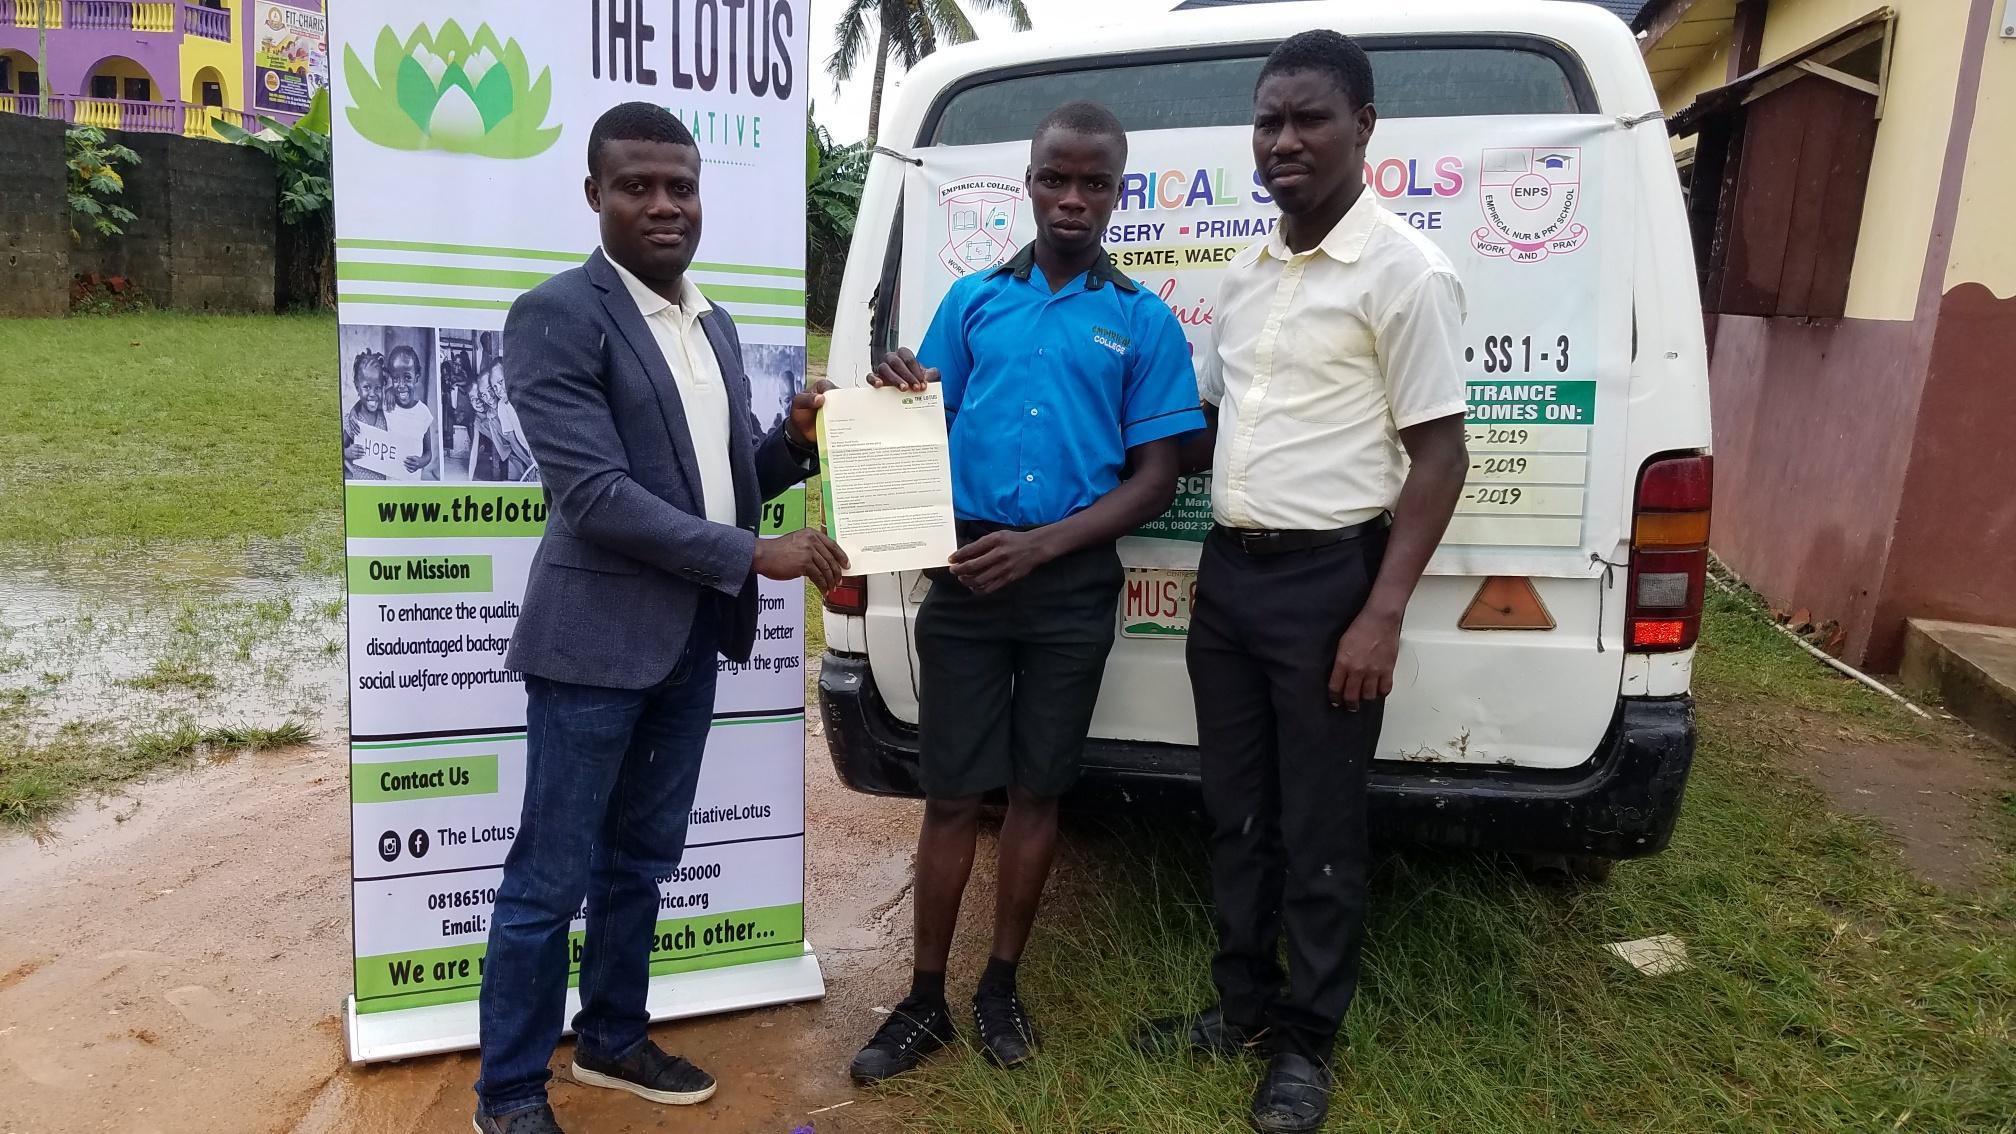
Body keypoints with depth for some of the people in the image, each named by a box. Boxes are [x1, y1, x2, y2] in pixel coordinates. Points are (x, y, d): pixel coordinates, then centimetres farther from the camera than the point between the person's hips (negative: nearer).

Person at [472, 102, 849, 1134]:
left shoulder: (712, 326, 13)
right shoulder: (557, 315, -11)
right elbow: (594, 493, -20)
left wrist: (795, 441, -3)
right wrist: (757, 555, -20)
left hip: (692, 636, 7)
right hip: (597, 636, -7)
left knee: (640, 858, 19)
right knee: (550, 876, 5)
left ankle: (611, 1040, 37)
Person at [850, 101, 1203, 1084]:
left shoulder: (1144, 321, 3)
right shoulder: (973, 300, 9)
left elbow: (1154, 480, -1)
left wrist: (1039, 546, -13)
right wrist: (897, 397, -11)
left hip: (1073, 587, -1)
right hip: (965, 576, 1)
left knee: (1036, 790, 10)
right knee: (952, 794, 4)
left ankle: (1001, 988, 27)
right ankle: (925, 1001, 19)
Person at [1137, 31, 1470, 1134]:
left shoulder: (1403, 270, -11)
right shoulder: (1244, 272, 11)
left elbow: (1439, 455, -13)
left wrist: (1382, 614, -17)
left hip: (1326, 578, -7)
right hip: (1226, 569, 7)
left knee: (1319, 829, 5)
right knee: (1236, 810, 16)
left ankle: (1307, 1042, 24)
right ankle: (1245, 1001, 34)